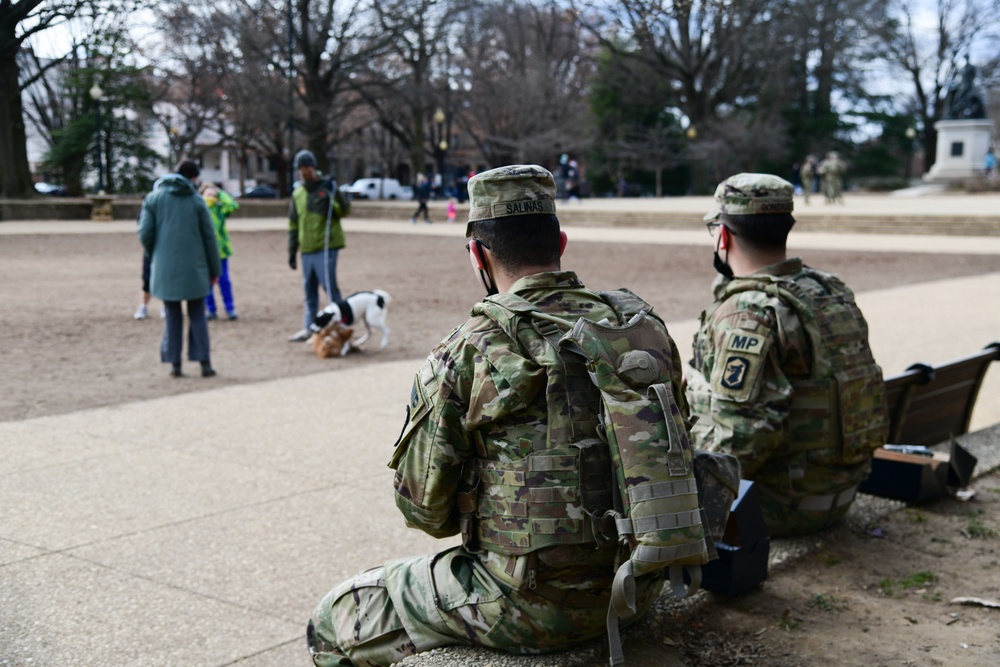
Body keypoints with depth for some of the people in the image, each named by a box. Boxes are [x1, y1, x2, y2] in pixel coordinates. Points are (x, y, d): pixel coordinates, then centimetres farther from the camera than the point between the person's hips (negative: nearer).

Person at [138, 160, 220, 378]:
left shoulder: (153, 198, 3)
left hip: (165, 269, 1)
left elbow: (145, 234, -2)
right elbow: (209, 238, 1)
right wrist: (214, 270, 9)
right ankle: (204, 362, 2)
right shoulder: (197, 201, 0)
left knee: (172, 316, 9)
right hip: (194, 268, -1)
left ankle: (174, 363, 6)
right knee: (197, 315, 7)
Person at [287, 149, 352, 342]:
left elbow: (344, 211, -15)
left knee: (329, 286, -9)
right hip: (306, 250, 6)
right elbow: (293, 225, 18)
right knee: (309, 290, 12)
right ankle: (308, 329, 20)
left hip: (325, 248, -6)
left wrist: (337, 195, -32)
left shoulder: (326, 187, -3)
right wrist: (291, 252, 18)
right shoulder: (297, 193, 13)